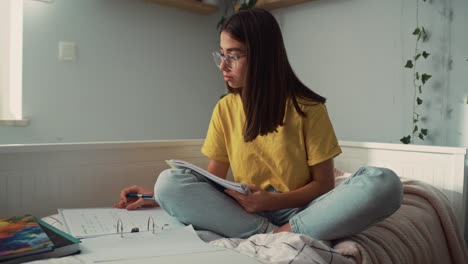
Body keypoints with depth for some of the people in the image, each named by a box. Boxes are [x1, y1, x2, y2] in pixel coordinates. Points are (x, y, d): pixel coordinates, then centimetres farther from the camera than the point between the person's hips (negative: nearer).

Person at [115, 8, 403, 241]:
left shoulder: (307, 108, -6)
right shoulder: (225, 109, 3)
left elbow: (324, 183, -4)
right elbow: (213, 177, 8)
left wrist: (273, 201, -20)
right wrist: (157, 196, -3)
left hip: (299, 211, -2)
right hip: (245, 212, 3)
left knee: (385, 183, -28)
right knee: (169, 182, -23)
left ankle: (280, 236, -26)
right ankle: (272, 236, -26)